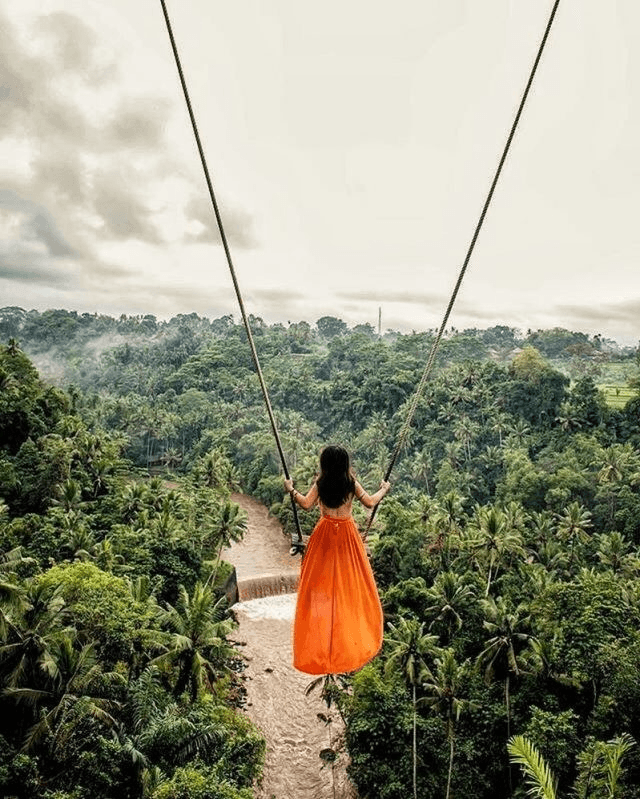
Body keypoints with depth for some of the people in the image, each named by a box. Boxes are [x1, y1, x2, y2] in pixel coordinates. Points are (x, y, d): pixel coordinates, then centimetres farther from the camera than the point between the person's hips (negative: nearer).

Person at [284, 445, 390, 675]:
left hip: (325, 533, 0)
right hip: (347, 534, 0)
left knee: (323, 582, 11)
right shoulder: (351, 483, -8)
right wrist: (383, 490, 11)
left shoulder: (320, 484, -10)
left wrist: (291, 489, 1)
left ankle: (320, 634, 19)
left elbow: (306, 504, -14)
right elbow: (370, 503, -7)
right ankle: (355, 633, 25)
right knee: (350, 583, 13)